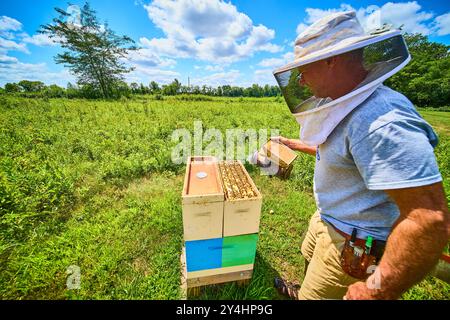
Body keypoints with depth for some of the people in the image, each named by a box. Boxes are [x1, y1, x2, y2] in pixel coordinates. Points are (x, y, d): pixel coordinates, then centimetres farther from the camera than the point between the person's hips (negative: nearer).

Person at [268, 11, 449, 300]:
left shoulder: (381, 120, -32)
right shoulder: (350, 107, 1)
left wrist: (378, 291, -26)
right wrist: (296, 145, 22)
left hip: (356, 246, -9)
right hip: (327, 221, 10)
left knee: (317, 294, 15)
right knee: (311, 263, 33)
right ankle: (302, 291, 63)